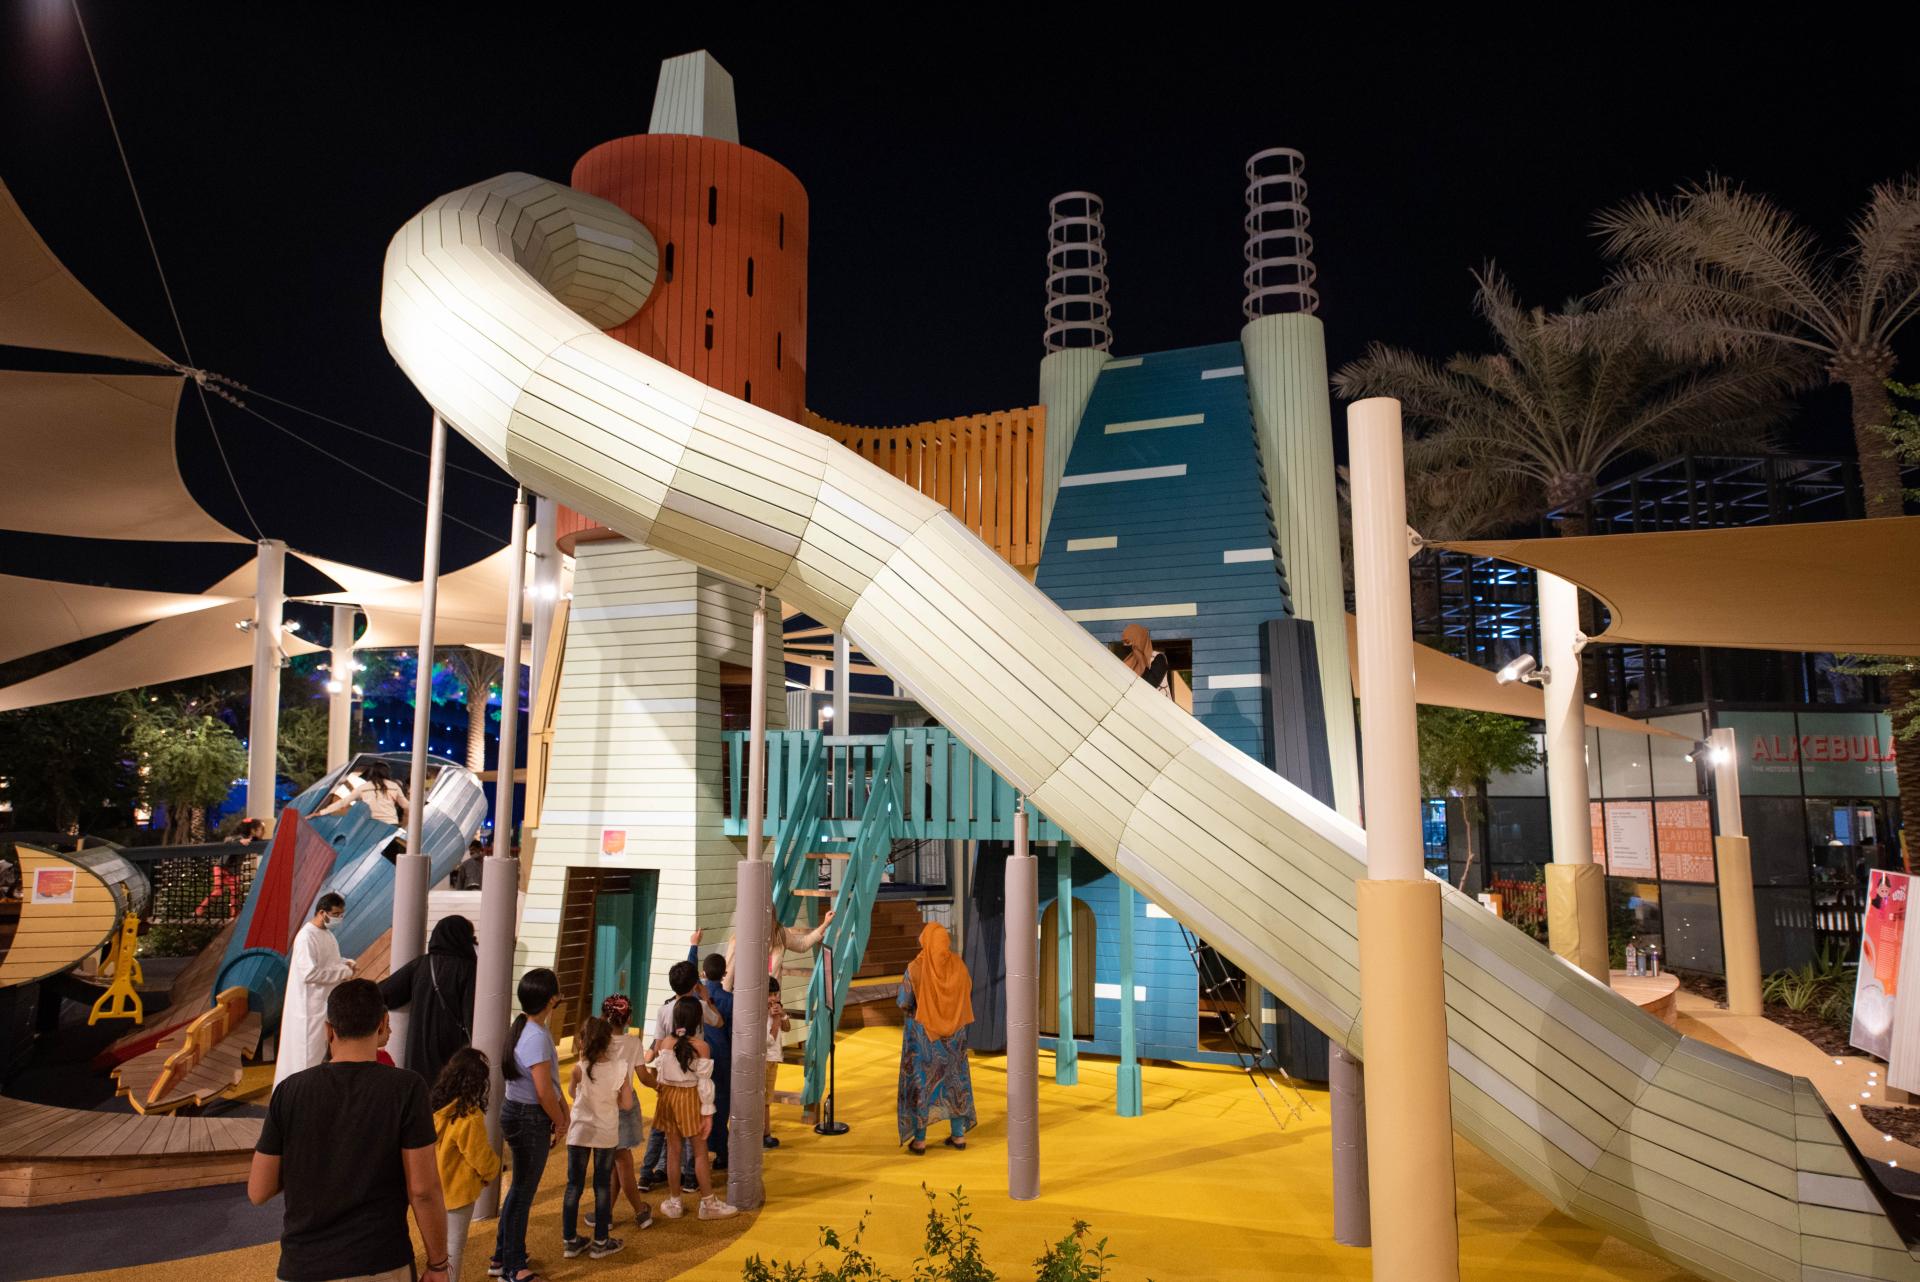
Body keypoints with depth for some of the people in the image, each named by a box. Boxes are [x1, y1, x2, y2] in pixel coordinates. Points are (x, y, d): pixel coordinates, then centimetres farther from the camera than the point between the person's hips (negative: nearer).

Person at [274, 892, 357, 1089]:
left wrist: (345, 963, 1)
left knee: (324, 1050, 17)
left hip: (327, 1003, 9)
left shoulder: (326, 933, 8)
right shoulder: (306, 937, -21)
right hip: (310, 1007, -9)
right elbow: (309, 973, -27)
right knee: (308, 1053, -1)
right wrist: (344, 972, -21)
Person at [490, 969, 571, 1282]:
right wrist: (560, 1122, -10)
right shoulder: (537, 1036, -25)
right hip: (530, 1118, -10)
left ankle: (503, 1257, 35)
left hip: (515, 1111, 10)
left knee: (520, 1187, 22)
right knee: (524, 1191, 4)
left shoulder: (524, 1027, 5)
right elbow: (544, 1092, -24)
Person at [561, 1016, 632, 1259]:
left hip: (579, 1133, 0)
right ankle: (601, 1242, 20)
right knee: (603, 1187, 12)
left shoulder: (579, 1068, -18)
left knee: (574, 1186, 12)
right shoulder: (620, 1067, -15)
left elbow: (573, 1093, 4)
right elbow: (626, 1103, -8)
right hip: (606, 1135, 0)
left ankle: (570, 1241, 21)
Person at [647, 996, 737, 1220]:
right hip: (690, 1099, -3)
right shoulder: (701, 1046, -17)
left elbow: (659, 1074, -5)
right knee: (700, 1152, 9)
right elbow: (704, 1083, -14)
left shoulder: (665, 1042, -8)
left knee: (673, 1151, 14)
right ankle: (708, 1204, 17)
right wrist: (708, 1113, -8)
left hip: (669, 1097, 3)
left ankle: (674, 1203, 24)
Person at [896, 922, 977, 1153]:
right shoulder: (959, 965, -5)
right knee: (953, 1079, 15)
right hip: (952, 1033, 3)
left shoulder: (916, 967, -17)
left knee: (920, 1081, 7)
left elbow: (904, 1002, -14)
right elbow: (967, 997, 5)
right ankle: (959, 1136, 18)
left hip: (922, 1034, -3)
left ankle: (919, 1140, 10)